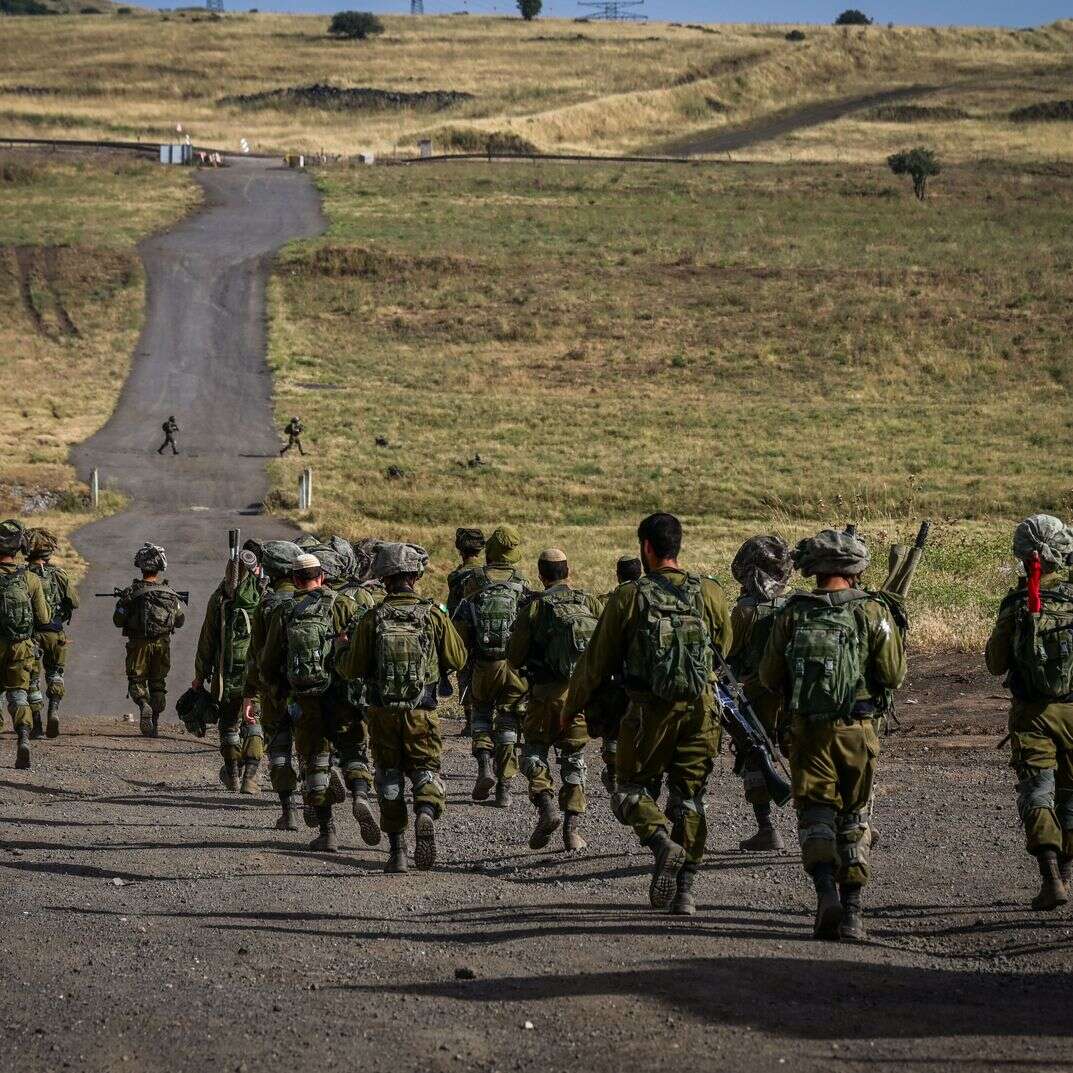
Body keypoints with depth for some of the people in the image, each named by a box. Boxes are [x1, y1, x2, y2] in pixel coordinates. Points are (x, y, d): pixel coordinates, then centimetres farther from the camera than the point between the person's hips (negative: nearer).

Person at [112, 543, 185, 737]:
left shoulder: (131, 592, -9)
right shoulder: (170, 593, -1)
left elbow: (118, 620, -5)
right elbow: (180, 620, 9)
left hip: (139, 643, -2)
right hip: (162, 644, 3)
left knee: (136, 681, 6)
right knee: (158, 684, 13)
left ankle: (144, 705, -24)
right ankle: (154, 725, 13)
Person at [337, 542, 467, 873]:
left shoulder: (372, 619, -7)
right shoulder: (434, 616, -5)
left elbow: (352, 668, -4)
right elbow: (458, 660, 3)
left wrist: (341, 655, 18)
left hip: (383, 712, 0)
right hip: (422, 713, 0)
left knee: (389, 776, 13)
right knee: (425, 769, 11)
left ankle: (397, 850, 13)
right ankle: (426, 814, -21)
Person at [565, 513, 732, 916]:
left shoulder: (628, 596, -5)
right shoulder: (709, 594, 2)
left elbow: (597, 660, 1)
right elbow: (727, 651, 12)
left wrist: (572, 706, 13)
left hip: (649, 711, -3)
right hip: (700, 709, 3)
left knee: (633, 790, 11)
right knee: (688, 797, 12)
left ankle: (663, 842, -18)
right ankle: (684, 891, 8)